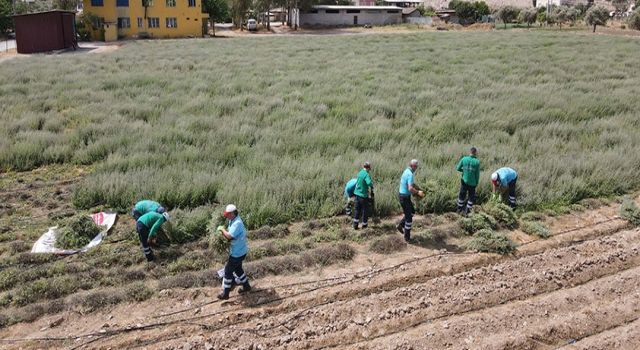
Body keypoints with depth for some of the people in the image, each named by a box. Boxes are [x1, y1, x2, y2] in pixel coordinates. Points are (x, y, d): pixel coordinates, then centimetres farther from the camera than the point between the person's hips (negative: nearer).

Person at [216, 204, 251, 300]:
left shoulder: (237, 223, -29)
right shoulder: (232, 221, 3)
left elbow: (229, 236, -38)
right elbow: (229, 235, 8)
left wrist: (222, 229, -21)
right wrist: (223, 231, -13)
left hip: (237, 253, -10)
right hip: (239, 251, 10)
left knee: (228, 271, 1)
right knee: (238, 269, 25)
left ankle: (225, 294, 12)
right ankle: (246, 286, 40)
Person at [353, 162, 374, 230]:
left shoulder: (359, 173, 5)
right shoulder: (366, 174, -19)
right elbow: (369, 182, -36)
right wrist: (372, 188, -15)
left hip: (357, 194, 7)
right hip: (364, 195, -7)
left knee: (357, 210, 16)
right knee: (365, 210, 11)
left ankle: (355, 224, 16)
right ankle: (364, 224, 21)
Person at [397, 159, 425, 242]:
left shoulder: (407, 171, 8)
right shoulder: (410, 174, -24)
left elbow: (413, 184, 20)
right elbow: (410, 189, -33)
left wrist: (420, 190, 9)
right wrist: (418, 192, -18)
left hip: (404, 196, 9)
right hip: (405, 197, -9)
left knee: (412, 211, 24)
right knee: (409, 217, 2)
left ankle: (400, 225, 27)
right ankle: (407, 237, 12)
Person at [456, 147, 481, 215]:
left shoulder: (464, 159, -7)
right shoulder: (477, 162, -12)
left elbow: (458, 168, -2)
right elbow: (477, 174, -7)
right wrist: (476, 183, 5)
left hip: (464, 181, 2)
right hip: (472, 183, -2)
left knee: (462, 195, 17)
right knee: (471, 197, 13)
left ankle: (460, 209, 26)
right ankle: (467, 211, 14)